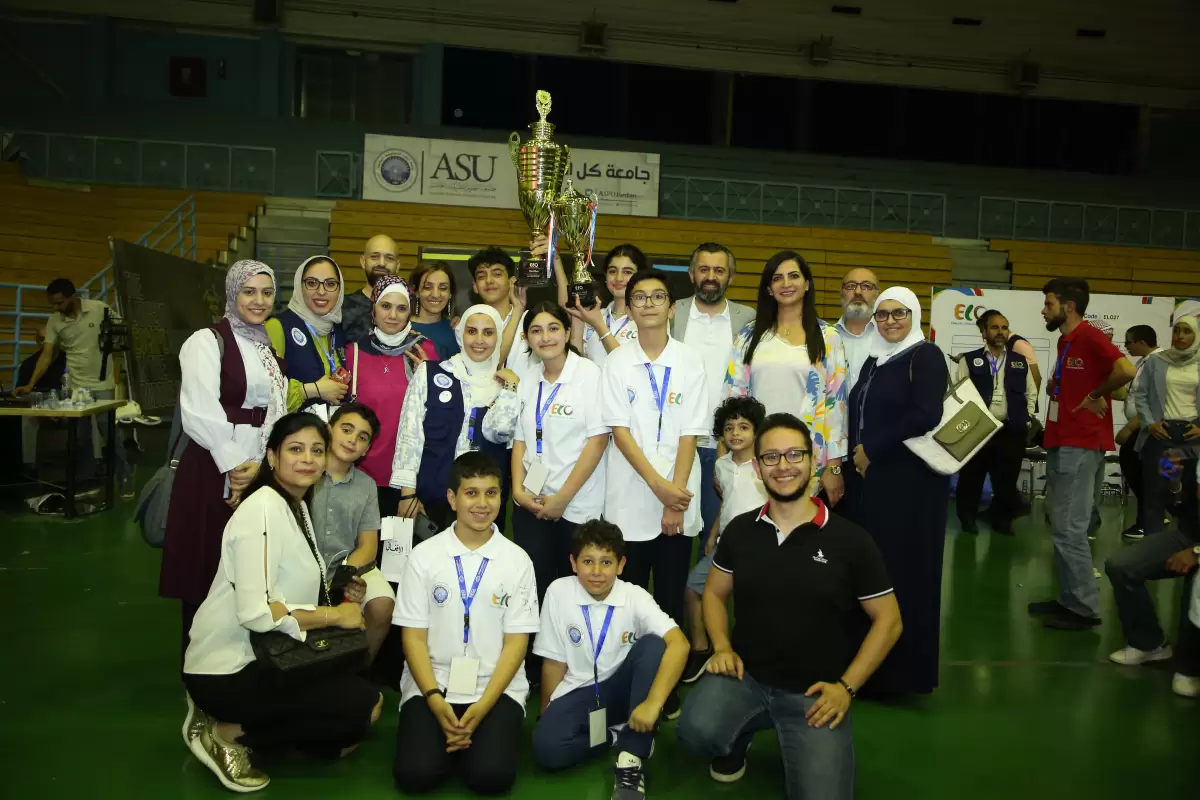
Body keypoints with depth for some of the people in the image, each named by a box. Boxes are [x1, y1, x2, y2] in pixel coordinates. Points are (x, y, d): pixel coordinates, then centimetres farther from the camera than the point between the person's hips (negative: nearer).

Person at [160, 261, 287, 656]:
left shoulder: (270, 348, 16)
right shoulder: (207, 342, -6)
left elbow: (279, 411, 6)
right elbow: (201, 414, -17)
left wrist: (260, 465, -9)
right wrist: (235, 468, -17)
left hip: (262, 472, 6)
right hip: (214, 471, -6)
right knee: (208, 572, 0)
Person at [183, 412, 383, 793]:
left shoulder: (299, 504, 9)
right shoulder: (263, 509, -20)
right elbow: (255, 612, -27)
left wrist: (341, 594, -7)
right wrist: (334, 615, -17)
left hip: (262, 655, 9)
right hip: (227, 670, -9)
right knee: (366, 705, -11)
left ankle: (232, 721, 12)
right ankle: (227, 732, -3)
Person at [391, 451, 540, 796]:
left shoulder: (517, 560, 0)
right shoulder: (424, 555, 0)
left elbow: (516, 642, -2)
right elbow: (413, 636, -1)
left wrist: (482, 706, -13)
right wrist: (435, 700, -14)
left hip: (496, 688, 0)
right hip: (431, 685, 1)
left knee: (491, 776, -22)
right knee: (414, 774, -20)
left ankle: (475, 732, 11)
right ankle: (449, 734, 12)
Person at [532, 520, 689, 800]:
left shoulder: (635, 597, -14)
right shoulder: (559, 593, -12)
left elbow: (679, 644, -28)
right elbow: (554, 662, -4)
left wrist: (653, 702, -38)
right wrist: (547, 715, 0)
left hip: (621, 688, 0)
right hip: (579, 693, 0)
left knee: (653, 645, -30)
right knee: (546, 749, -28)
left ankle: (631, 758, -25)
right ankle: (621, 735, -3)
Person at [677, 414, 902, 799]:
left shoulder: (851, 540, -7)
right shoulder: (740, 530, 2)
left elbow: (888, 620, -1)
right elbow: (714, 593, 15)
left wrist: (846, 686, -8)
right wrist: (722, 647, -4)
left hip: (815, 692, -1)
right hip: (745, 675, 2)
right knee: (697, 731, -28)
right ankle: (739, 734, 9)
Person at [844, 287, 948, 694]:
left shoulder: (926, 356, -5)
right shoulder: (873, 360, 16)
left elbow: (926, 415, -18)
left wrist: (872, 450, -13)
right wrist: (855, 456, 2)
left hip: (909, 481, -7)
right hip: (867, 478, 7)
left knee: (902, 568, -2)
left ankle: (903, 667, 11)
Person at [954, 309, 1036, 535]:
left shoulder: (1021, 361, 13)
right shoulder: (969, 360, 4)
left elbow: (1031, 393, 17)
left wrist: (1026, 419, 7)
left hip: (1011, 431, 2)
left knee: (1007, 480, 6)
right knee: (971, 478, 4)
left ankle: (1002, 521, 20)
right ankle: (968, 519, 18)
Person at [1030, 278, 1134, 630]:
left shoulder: (1091, 337, -14)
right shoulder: (1065, 341, 15)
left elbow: (1126, 371, -30)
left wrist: (1096, 396, -16)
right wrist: (1055, 388, 6)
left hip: (1080, 446, -10)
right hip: (1060, 444, 10)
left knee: (1070, 530, -7)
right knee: (1062, 528, 13)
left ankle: (1084, 609, 2)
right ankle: (1068, 599, 21)